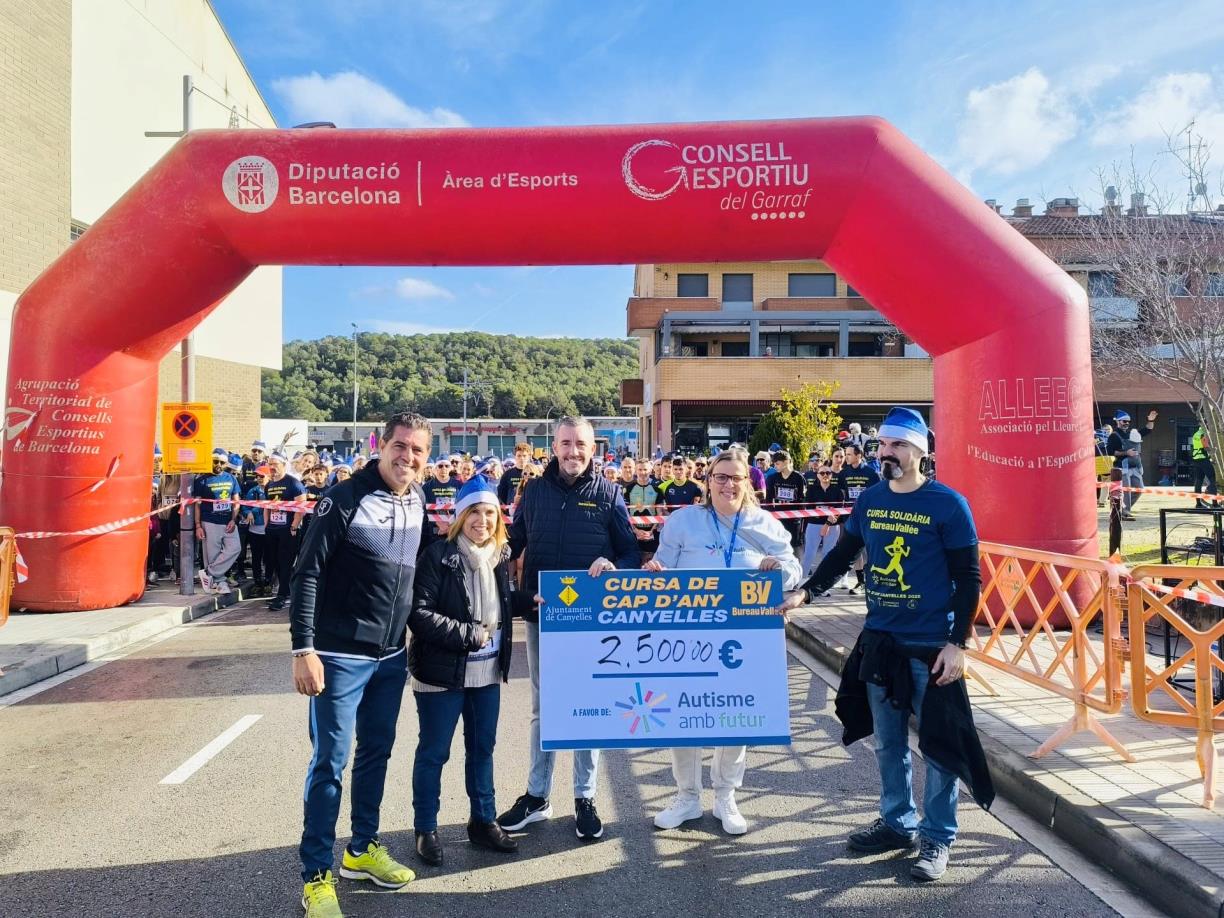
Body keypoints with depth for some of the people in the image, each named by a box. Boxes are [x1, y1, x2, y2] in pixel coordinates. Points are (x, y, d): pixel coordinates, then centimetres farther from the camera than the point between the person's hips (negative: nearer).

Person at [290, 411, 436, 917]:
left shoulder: (418, 503, 4)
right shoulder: (345, 499, -14)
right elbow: (306, 574, -14)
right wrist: (303, 648, -18)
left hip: (392, 656, 6)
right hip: (341, 655, -6)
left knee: (377, 753, 17)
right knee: (329, 761, 3)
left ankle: (363, 849, 35)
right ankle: (316, 874, 18)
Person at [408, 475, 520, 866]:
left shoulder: (501, 556, 5)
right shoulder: (437, 556, -14)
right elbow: (418, 613, -20)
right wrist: (469, 634, -20)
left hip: (488, 672, 6)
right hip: (442, 672, -6)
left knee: (482, 748, 17)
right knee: (433, 753, 8)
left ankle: (483, 821, 32)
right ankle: (426, 829, 25)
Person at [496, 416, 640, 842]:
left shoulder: (608, 494, -2)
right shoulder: (534, 490, 4)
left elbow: (632, 553, -1)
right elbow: (513, 543, 9)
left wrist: (613, 566, -21)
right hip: (540, 615, 2)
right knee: (541, 708, 14)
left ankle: (585, 798, 25)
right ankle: (537, 795, 28)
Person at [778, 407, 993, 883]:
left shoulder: (948, 504, -10)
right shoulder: (869, 500, 3)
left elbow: (968, 577, -8)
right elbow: (842, 555, 11)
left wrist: (956, 643, -13)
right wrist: (805, 591, -3)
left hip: (931, 645, -5)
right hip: (878, 641, 5)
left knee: (938, 743, 6)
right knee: (888, 740, 16)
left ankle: (937, 837, 23)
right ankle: (898, 822, 34)